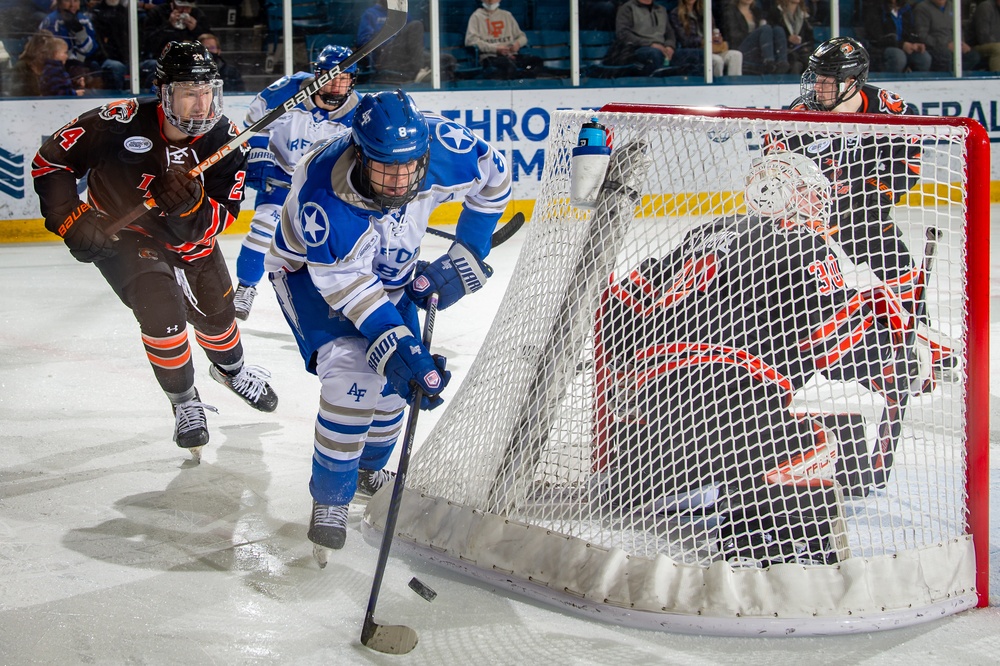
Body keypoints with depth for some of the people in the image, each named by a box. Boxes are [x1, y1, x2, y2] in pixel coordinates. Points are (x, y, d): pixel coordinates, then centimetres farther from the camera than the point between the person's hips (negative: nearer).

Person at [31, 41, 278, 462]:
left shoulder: (223, 138, -20)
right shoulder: (121, 122, -30)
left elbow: (221, 219, -20)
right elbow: (51, 160, -19)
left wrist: (189, 203, -41)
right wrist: (73, 219, -25)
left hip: (186, 236, 4)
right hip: (118, 234, -4)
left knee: (216, 312, 17)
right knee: (161, 308, -24)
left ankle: (231, 370, 52)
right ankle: (184, 403, -1)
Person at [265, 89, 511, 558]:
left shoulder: (442, 147, -30)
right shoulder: (324, 193, -41)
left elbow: (495, 178, -8)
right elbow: (348, 282, -33)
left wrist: (467, 255, -6)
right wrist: (397, 348, -39)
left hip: (392, 269, 5)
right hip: (312, 270, -5)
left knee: (400, 382, 5)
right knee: (354, 372, -25)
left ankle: (368, 469, 35)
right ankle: (330, 498, -7)